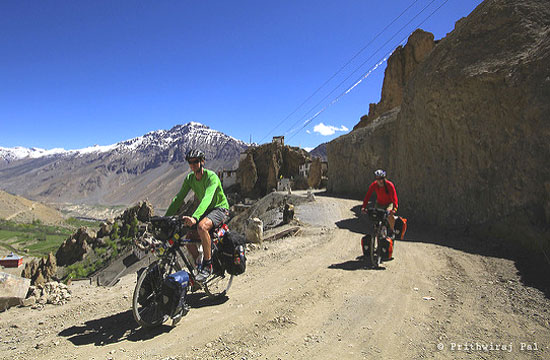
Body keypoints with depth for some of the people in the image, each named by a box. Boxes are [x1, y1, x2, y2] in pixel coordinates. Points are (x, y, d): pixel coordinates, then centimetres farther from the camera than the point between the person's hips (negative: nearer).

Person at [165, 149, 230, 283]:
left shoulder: (211, 176, -23)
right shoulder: (190, 178, -2)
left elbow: (207, 198, -38)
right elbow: (179, 198, -1)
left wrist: (194, 217, -53)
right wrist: (165, 218, -11)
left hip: (220, 208, -7)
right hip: (205, 210, 7)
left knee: (202, 226, -35)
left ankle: (208, 265, -21)